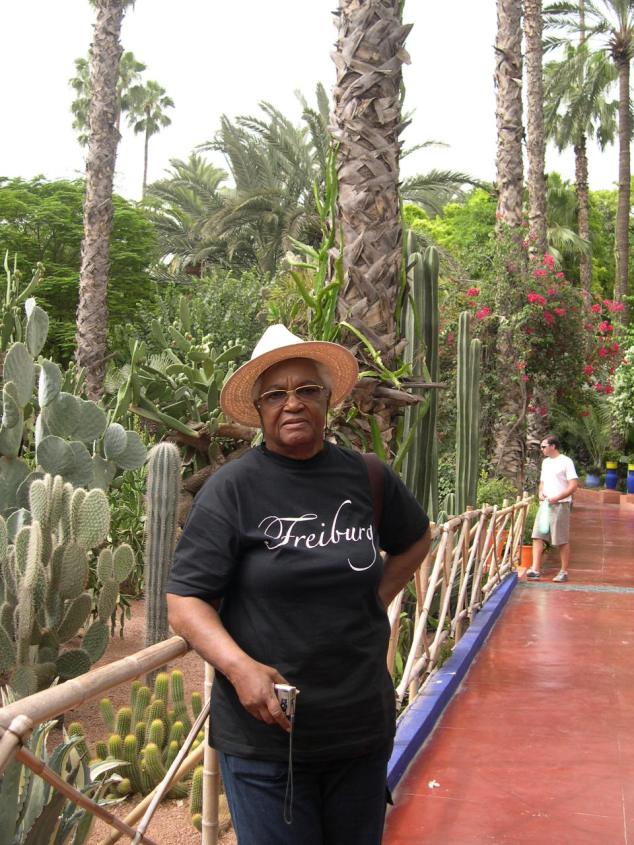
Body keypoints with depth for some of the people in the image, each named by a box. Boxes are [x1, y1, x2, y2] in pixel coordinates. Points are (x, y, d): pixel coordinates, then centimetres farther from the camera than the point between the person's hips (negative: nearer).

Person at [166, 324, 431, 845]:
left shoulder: (368, 479, 1)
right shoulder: (232, 488, -11)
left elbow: (415, 539, 21)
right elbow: (185, 601, -11)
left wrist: (376, 601, 7)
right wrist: (239, 666, -26)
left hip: (363, 726, 4)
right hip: (265, 730, -4)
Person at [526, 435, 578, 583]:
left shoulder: (565, 462, -7)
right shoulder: (545, 462, 16)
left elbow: (573, 485, -12)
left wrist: (557, 498, -21)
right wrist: (540, 492, 3)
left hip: (560, 505, -7)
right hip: (545, 504, 7)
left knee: (562, 540, 0)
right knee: (538, 537, -3)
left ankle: (564, 572, 11)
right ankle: (535, 570, -5)